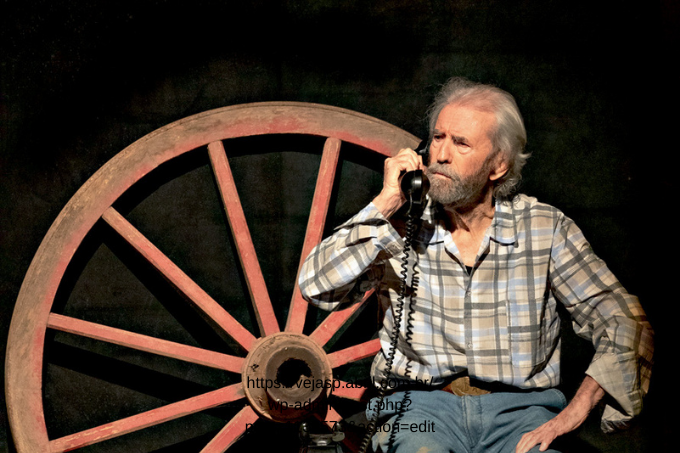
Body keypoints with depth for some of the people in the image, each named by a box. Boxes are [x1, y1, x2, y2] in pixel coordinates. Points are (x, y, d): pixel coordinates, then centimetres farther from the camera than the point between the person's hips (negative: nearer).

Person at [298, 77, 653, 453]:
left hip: (518, 407, 1)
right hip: (421, 403, -1)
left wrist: (575, 410, -13)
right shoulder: (398, 225, 4)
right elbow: (318, 288, -8)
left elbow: (623, 319, 1)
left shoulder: (545, 228, 3)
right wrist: (385, 204, -10)